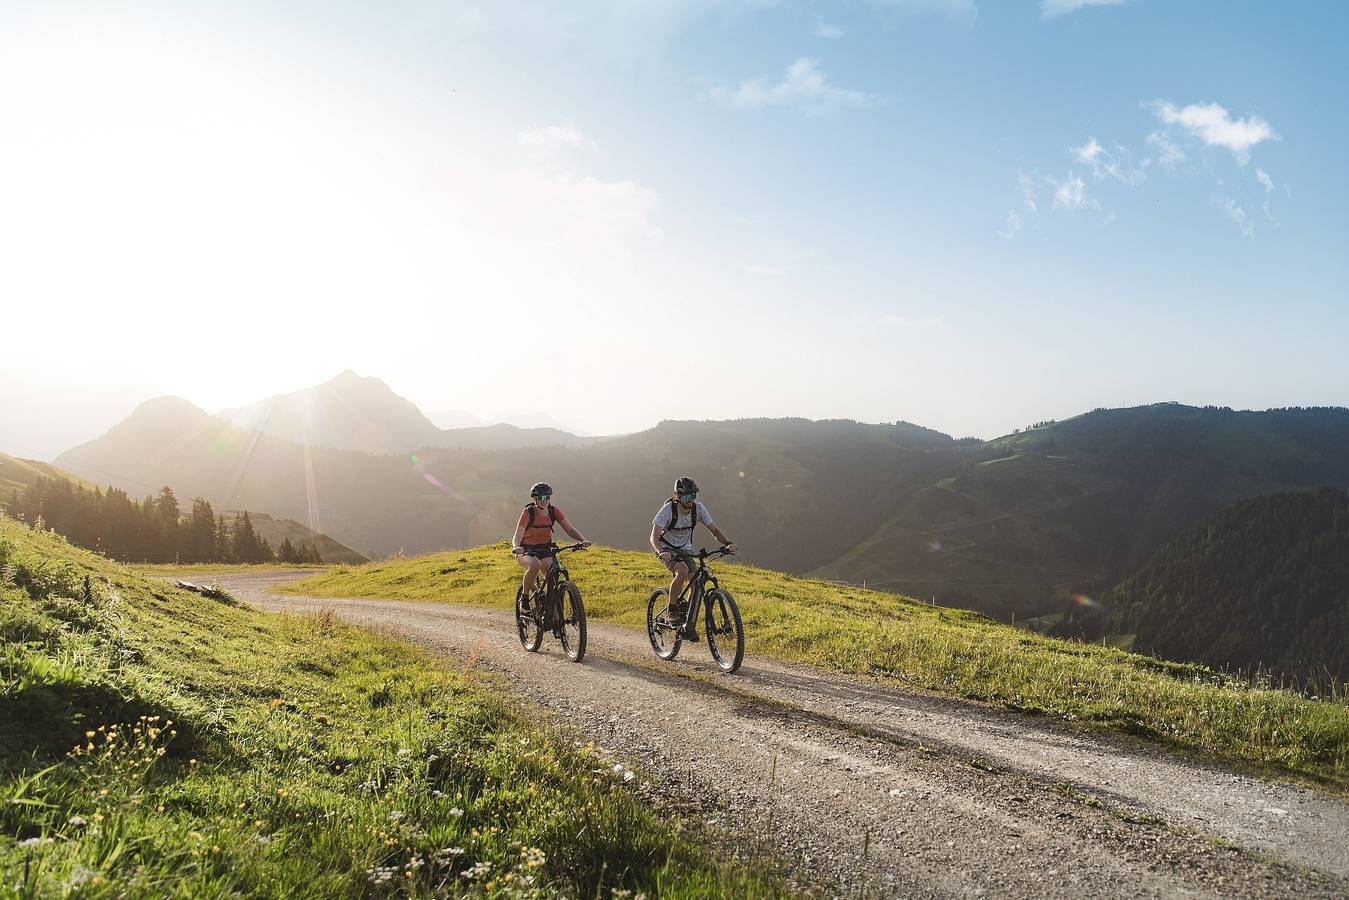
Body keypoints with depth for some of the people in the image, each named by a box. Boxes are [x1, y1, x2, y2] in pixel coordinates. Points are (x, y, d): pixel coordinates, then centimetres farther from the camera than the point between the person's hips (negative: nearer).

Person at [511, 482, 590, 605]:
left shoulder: (554, 512, -9)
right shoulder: (528, 513, -20)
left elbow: (570, 529, -13)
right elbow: (517, 537, -28)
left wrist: (583, 540, -32)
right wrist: (516, 547, -51)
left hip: (545, 550, 3)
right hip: (526, 551, -3)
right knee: (535, 566, -36)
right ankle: (525, 598, -16)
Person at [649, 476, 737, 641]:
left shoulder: (698, 508, -14)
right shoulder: (668, 509, -25)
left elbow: (714, 530, -11)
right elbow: (654, 536, -33)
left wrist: (728, 543, -31)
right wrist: (661, 552, -52)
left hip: (685, 549, 4)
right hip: (667, 550, -4)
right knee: (682, 571, -34)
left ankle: (690, 626, -2)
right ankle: (672, 609, -14)